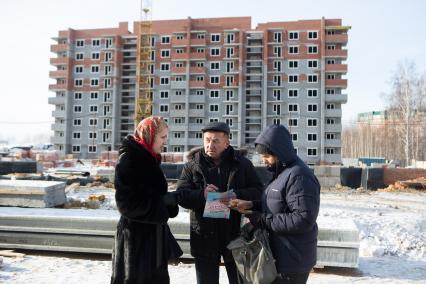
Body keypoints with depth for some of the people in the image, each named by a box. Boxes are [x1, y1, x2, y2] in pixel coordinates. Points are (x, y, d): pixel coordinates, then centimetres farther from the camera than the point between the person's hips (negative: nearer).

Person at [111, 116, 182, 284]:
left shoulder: (149, 158, 9)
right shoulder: (129, 159, -16)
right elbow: (127, 202, -21)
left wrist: (168, 202, -4)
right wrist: (163, 208, -17)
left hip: (152, 232, 9)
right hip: (136, 234, -8)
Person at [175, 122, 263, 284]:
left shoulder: (242, 163, 0)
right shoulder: (192, 165, 1)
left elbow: (258, 191, -1)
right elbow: (181, 195, -3)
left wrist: (237, 195, -21)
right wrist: (201, 195, -23)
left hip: (235, 233, 0)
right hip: (204, 236, 0)